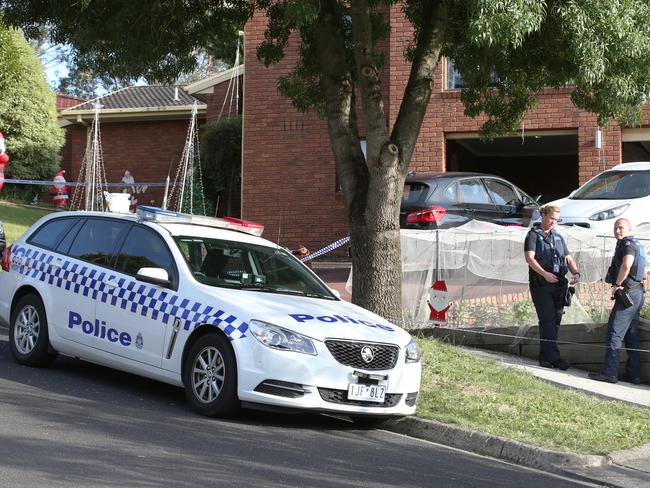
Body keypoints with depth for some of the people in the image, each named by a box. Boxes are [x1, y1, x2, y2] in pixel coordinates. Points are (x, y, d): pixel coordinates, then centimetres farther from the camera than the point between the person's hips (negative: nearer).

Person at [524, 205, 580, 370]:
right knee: (547, 320, -12)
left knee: (555, 320, 4)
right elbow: (529, 257, -10)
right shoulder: (533, 235, 3)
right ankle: (553, 357, -16)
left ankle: (545, 357, 10)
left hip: (559, 284, 6)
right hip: (541, 284, -6)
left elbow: (568, 258, 19)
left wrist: (576, 273, -2)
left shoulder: (558, 237, 22)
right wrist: (545, 274, -22)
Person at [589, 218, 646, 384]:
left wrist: (617, 285, -18)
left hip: (627, 294, -10)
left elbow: (626, 265, -30)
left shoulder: (628, 244, -11)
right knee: (631, 335, 11)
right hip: (637, 293, 10)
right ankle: (633, 374, 12)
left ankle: (609, 372, -11)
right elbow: (643, 274, 29)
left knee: (614, 333, -10)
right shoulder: (637, 245, 21)